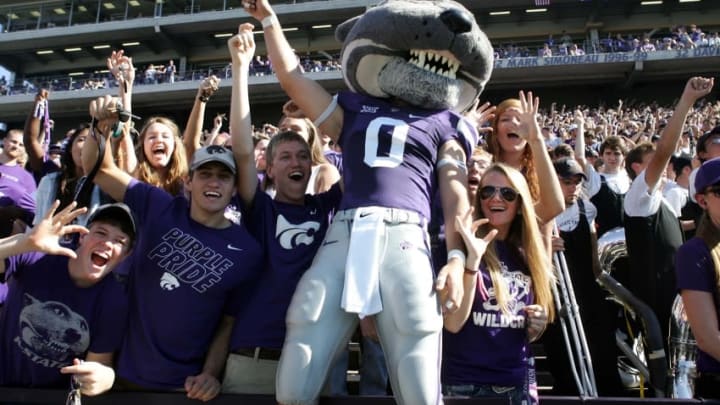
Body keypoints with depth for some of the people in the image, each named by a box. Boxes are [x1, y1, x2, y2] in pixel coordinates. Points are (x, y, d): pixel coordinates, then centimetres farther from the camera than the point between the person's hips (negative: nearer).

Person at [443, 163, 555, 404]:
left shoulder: (528, 255, 6)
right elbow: (453, 323, -19)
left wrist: (537, 325, -4)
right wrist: (473, 259, -26)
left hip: (518, 382, 5)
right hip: (465, 383, -5)